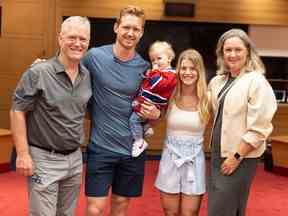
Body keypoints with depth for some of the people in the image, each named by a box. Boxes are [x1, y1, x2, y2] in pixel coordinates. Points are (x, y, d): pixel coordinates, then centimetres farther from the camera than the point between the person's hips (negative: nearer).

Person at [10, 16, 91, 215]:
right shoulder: (38, 73, -13)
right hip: (44, 158, -5)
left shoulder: (88, 76, 4)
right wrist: (23, 154, -16)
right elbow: (17, 112, -12)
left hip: (75, 158, 6)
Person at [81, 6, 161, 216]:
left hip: (133, 148, 3)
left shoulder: (145, 68, 0)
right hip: (100, 146, -2)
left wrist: (155, 114, -9)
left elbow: (154, 106, 11)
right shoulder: (94, 56, -6)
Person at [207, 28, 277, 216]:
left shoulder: (257, 82, -14)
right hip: (218, 154, 7)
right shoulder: (218, 81, 8)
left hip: (240, 157, -7)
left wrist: (237, 156, -18)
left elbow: (259, 129, -19)